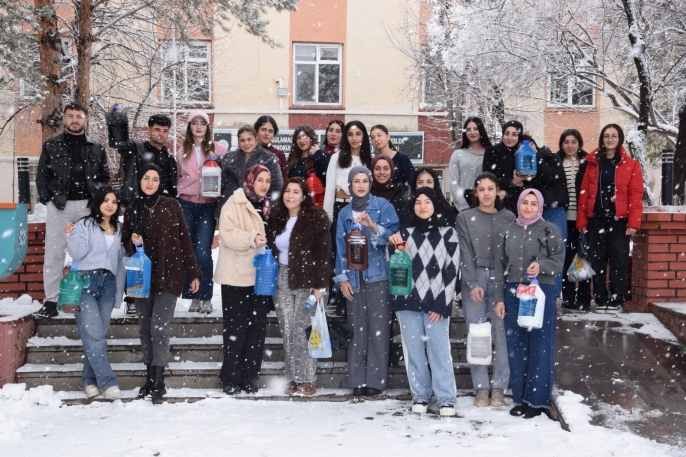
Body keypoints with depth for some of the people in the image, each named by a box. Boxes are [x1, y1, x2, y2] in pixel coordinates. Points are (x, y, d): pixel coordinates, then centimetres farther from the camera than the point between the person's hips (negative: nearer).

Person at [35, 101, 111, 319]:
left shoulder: (97, 149, 11)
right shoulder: (51, 146, 8)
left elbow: (105, 177, 13)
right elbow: (41, 177, 8)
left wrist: (97, 198, -2)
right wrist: (47, 199, -3)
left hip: (88, 206, 1)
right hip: (59, 206, -1)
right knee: (54, 255, -2)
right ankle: (50, 302, 3)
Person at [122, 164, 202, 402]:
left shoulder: (171, 206, 1)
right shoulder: (132, 210, 8)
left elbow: (184, 240, 2)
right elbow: (125, 242, 15)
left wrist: (193, 273, 1)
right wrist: (132, 241, -10)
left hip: (169, 275, -3)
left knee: (159, 327, -11)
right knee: (145, 328, 8)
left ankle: (159, 379, -4)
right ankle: (150, 375, 20)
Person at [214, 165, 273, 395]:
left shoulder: (266, 206, 15)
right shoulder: (235, 203, -6)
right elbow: (228, 234, -17)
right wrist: (251, 238, -29)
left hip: (259, 275, 6)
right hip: (237, 276, -6)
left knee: (257, 327, 7)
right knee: (236, 327, -1)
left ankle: (248, 376, 17)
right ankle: (231, 378, 10)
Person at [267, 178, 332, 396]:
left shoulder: (316, 218, -4)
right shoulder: (277, 218, 12)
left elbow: (323, 253, -9)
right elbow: (271, 249, 16)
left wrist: (319, 284, -14)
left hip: (306, 282, -5)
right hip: (282, 280, 5)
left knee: (301, 331, -5)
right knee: (287, 331, 4)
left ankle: (308, 380, 7)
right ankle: (293, 379, 14)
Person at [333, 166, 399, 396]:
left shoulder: (382, 206, 3)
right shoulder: (344, 213, 15)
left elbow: (392, 233, -8)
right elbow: (340, 246, 13)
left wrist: (373, 227, -26)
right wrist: (342, 277, 6)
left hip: (378, 275, -3)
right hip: (354, 277, 3)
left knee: (378, 328, -5)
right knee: (357, 328, 2)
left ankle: (376, 380, 1)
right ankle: (357, 380, 9)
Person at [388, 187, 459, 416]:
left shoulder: (448, 232, 4)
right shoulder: (405, 231, 12)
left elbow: (452, 270, 0)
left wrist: (441, 304, -6)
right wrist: (393, 245, -6)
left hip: (437, 302, -2)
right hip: (408, 301, 3)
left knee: (439, 350, -5)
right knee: (414, 351, 5)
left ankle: (446, 399, 2)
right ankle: (420, 395, 16)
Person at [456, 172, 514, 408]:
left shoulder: (508, 218, 8)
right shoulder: (465, 218, 6)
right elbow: (465, 254, 0)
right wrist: (473, 284, -10)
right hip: (474, 279, 0)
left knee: (502, 333, -3)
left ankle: (499, 387, 8)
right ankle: (481, 387, 9)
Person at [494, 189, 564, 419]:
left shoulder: (549, 230, 3)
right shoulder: (509, 231, 12)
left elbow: (559, 260, 0)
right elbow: (500, 266, 12)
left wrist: (541, 265, -21)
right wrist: (499, 298, 7)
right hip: (512, 292, 4)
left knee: (540, 347, 0)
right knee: (516, 347, 7)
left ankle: (537, 400, 10)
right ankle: (520, 398, 18)